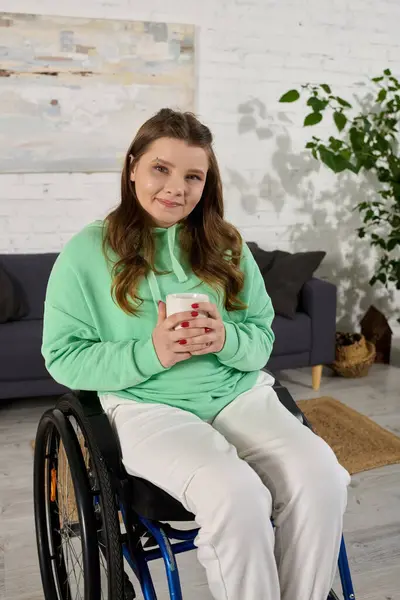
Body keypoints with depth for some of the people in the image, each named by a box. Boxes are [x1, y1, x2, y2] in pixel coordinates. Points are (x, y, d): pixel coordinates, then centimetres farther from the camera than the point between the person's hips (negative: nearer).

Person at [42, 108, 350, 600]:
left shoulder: (226, 246, 10)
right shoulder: (87, 252, -1)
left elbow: (263, 337, 9)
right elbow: (62, 357, -3)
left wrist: (226, 340, -15)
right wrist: (150, 354, -17)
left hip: (240, 391, 4)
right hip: (146, 405, -3)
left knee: (323, 480, -21)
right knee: (236, 495, -31)